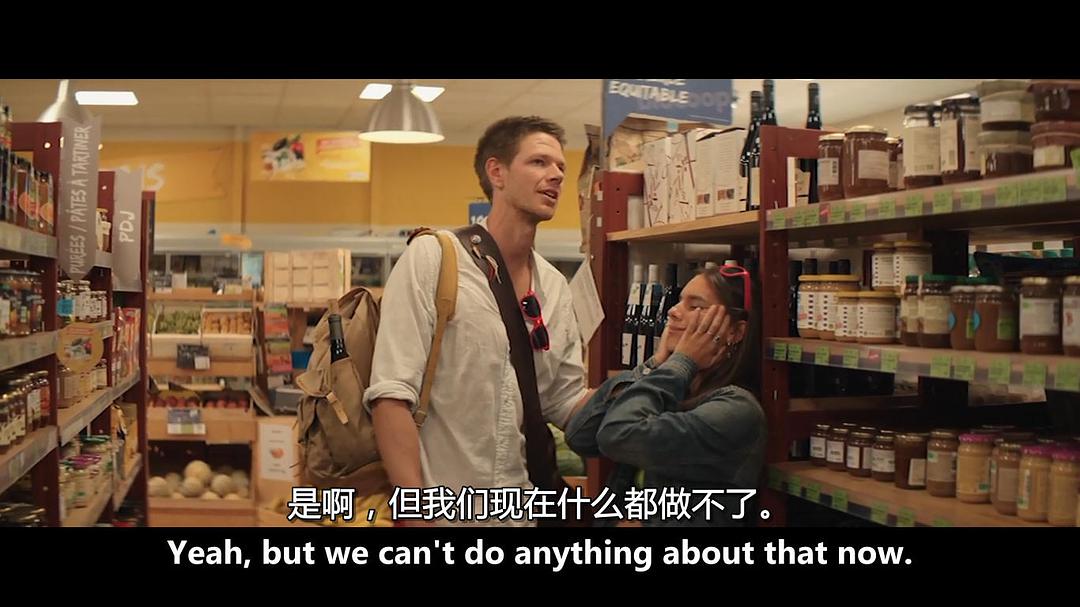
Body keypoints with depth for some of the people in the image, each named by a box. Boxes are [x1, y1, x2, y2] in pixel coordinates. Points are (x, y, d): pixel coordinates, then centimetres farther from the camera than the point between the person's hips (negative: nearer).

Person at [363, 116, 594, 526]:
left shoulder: (556, 288, 7)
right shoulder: (431, 258, -10)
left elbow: (567, 404, 9)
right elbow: (391, 395, -16)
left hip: (519, 513, 6)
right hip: (439, 508, -6)